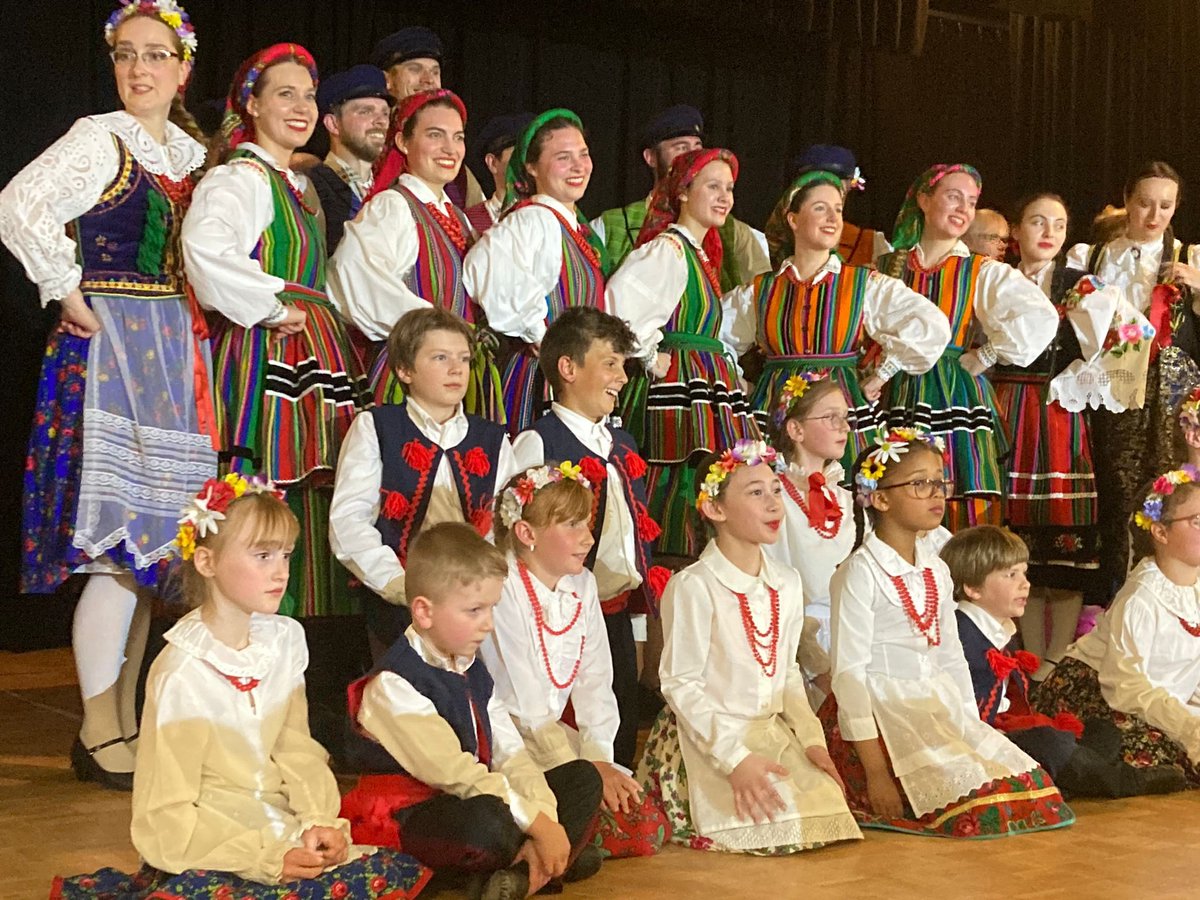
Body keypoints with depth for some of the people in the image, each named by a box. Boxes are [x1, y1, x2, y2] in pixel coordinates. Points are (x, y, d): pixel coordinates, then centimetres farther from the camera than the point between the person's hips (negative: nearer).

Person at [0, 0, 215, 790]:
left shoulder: (195, 153, 14)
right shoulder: (98, 139, -6)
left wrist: (195, 322, 9)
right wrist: (70, 294, -15)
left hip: (178, 355, 7)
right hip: (112, 347, -7)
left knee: (152, 543, 9)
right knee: (121, 540, -8)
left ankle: (128, 713, 19)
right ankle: (98, 731, 1)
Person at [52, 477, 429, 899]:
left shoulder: (285, 639, 0)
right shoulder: (183, 672, -18)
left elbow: (295, 749, 7)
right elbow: (169, 816, -15)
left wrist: (319, 821, -10)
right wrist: (267, 859, -23)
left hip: (275, 829, 5)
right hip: (204, 848, -5)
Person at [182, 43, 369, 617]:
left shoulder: (299, 184, 20)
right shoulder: (240, 178, -9)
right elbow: (205, 250, -30)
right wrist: (275, 310, -20)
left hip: (319, 357, 9)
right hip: (266, 357, -9)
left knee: (312, 520, 8)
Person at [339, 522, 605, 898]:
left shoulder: (473, 672, 11)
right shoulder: (394, 684, -17)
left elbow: (511, 754, 2)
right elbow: (455, 774, -24)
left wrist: (545, 822, -15)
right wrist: (537, 824, -23)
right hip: (407, 814, -9)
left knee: (583, 778, 1)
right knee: (486, 822, -41)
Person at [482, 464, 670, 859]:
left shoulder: (582, 584, 7)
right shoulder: (503, 589, -15)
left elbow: (595, 682, 5)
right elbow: (524, 704, -16)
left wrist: (599, 758, -9)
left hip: (560, 735, 7)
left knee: (648, 826, -10)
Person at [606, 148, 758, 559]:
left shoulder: (700, 254, 19)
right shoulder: (668, 249, -11)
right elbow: (619, 299, -27)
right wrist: (651, 358, -18)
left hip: (708, 386, 10)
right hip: (679, 387, -10)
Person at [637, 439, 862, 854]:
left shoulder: (786, 583, 7)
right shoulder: (693, 586, -14)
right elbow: (681, 685, -14)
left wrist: (811, 738, 0)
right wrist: (734, 758, -21)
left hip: (775, 732, 6)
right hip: (709, 739, -6)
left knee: (828, 813, -12)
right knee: (768, 827, -22)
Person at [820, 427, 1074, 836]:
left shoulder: (936, 571, 12)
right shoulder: (861, 573, -12)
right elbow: (849, 670, -16)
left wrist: (972, 727, 6)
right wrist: (875, 770, -20)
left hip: (939, 710, 8)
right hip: (880, 711, -8)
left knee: (1027, 785, -7)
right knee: (975, 804, -22)